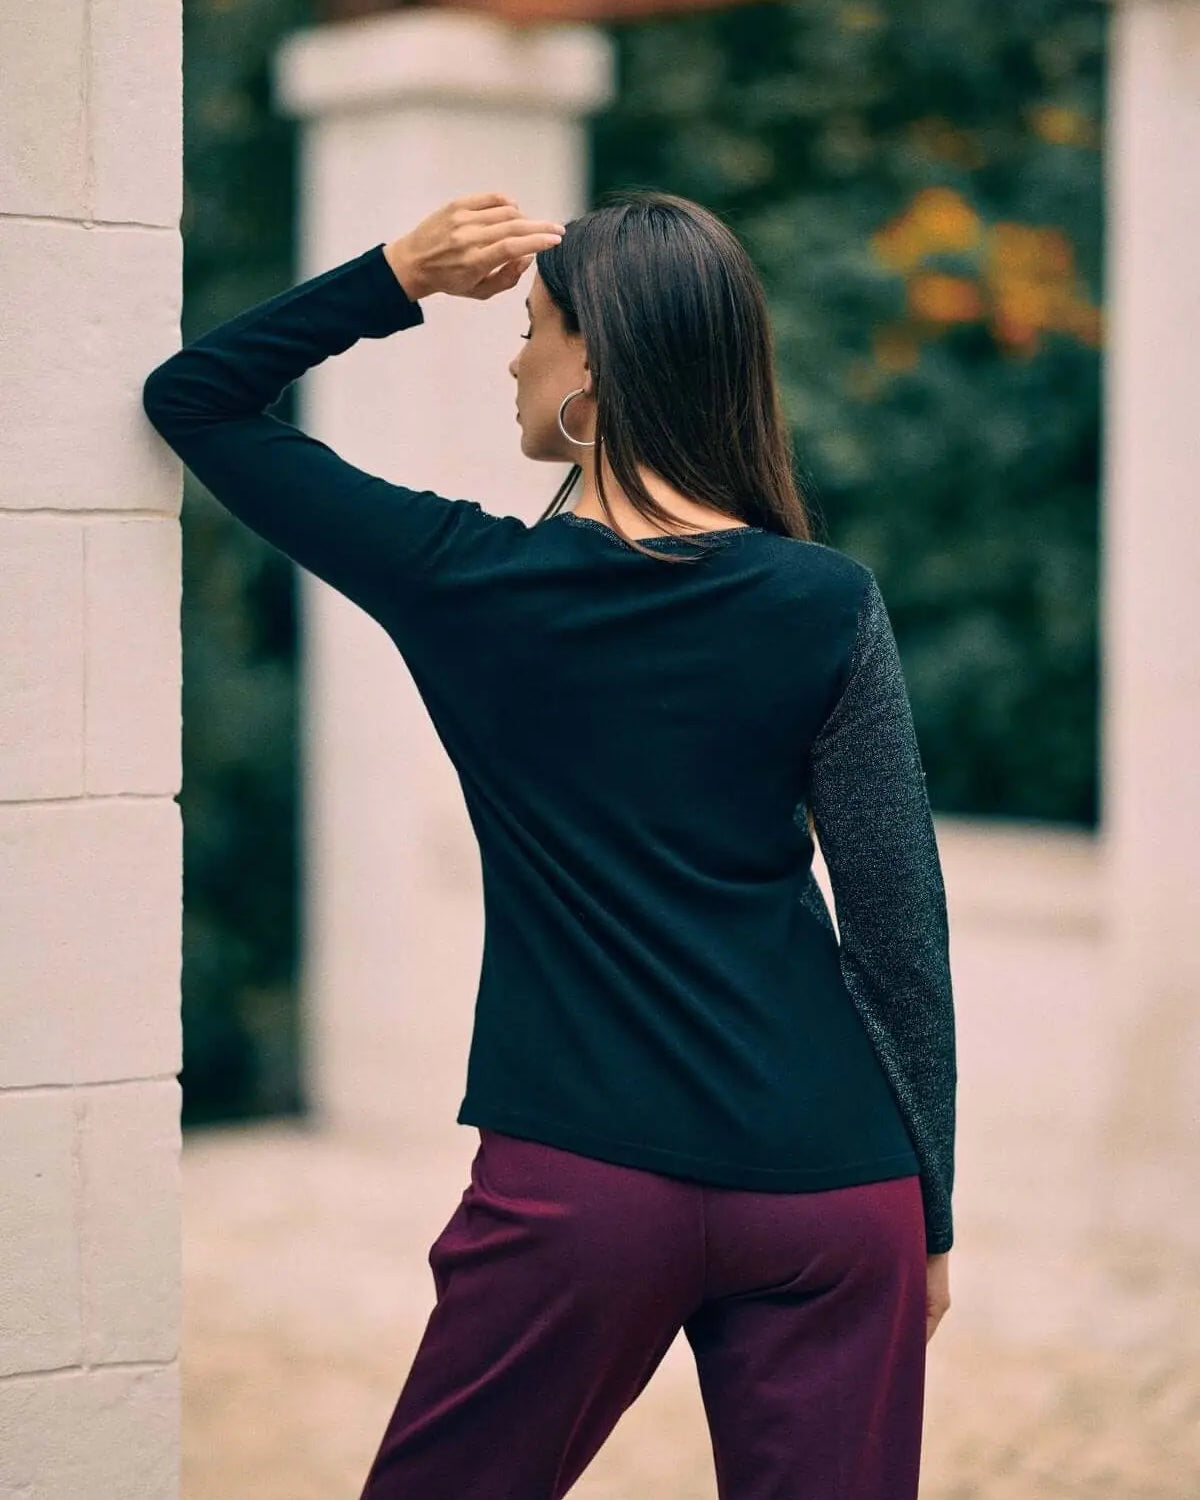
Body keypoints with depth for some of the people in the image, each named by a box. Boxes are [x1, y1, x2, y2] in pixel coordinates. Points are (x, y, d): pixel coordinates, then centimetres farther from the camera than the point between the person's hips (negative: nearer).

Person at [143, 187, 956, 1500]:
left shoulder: (462, 579, -4)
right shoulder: (828, 603, -3)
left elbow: (190, 398, 10)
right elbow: (901, 931, -1)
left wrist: (396, 276, 3)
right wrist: (931, 1212, 8)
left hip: (582, 1181, -1)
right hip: (830, 1187, 1)